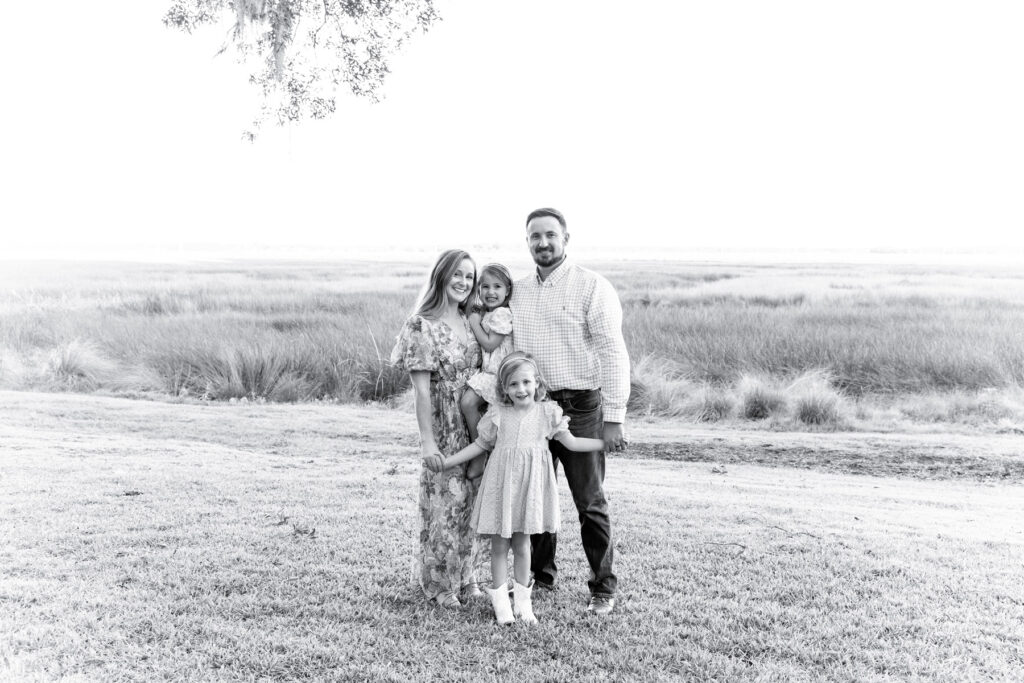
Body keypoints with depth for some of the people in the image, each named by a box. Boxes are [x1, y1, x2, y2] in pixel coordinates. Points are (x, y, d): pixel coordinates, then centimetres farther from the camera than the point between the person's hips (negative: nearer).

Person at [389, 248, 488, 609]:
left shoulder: (472, 322, 8)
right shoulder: (422, 326, -10)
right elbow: (421, 389, -12)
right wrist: (427, 440, -16)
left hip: (477, 427, 6)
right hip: (444, 432, -5)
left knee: (474, 502, 11)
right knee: (444, 502, 1)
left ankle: (466, 576, 26)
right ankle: (440, 583, 17)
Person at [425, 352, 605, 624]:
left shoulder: (548, 412, 1)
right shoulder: (497, 414, -2)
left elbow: (570, 442, 2)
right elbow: (480, 444, 6)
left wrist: (608, 441, -3)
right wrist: (446, 461, 1)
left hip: (530, 484, 1)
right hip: (501, 482, 0)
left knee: (522, 544, 9)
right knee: (499, 545, 5)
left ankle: (522, 600, 21)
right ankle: (500, 601, 15)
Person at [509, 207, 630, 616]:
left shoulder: (592, 287, -6)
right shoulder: (517, 292, 11)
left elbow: (613, 353, -10)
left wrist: (614, 417, -14)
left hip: (579, 406, -5)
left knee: (590, 502, 1)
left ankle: (603, 589, 12)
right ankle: (542, 576, 29)